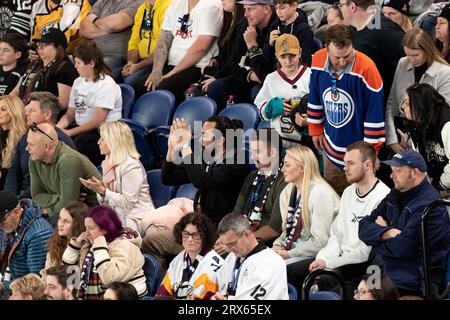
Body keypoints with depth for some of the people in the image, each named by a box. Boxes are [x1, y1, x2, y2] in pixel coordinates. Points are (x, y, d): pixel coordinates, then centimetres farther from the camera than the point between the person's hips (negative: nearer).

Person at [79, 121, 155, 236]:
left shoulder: (131, 167, -13)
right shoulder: (108, 164, 14)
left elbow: (127, 203, -19)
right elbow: (106, 204, 15)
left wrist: (103, 191, -18)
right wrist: (98, 189, -4)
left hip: (137, 221, -8)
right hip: (120, 217, 8)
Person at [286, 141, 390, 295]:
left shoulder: (382, 197, -14)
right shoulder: (348, 193, 17)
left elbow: (367, 249, -17)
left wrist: (328, 263, -15)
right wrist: (322, 259, -2)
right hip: (342, 257, 9)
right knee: (290, 271, -3)